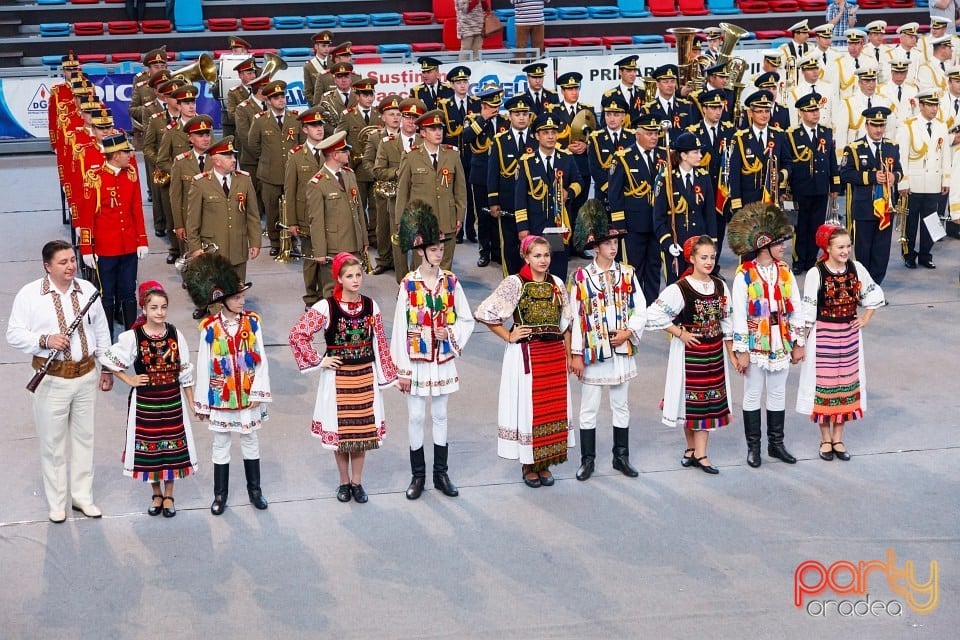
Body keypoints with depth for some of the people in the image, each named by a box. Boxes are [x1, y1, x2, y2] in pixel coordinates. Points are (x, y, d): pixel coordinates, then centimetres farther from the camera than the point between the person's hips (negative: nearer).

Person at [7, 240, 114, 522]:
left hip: (86, 374, 4)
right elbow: (14, 334, -7)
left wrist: (107, 368, 12)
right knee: (52, 442, 5)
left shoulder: (88, 289, 4)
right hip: (52, 378, -3)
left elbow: (101, 330, 11)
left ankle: (83, 497, 26)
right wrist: (45, 340, -22)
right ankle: (56, 503, 18)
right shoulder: (30, 294, -8)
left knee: (84, 437, 13)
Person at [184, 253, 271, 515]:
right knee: (221, 444, 11)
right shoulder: (209, 327, -11)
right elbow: (204, 365, -6)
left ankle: (254, 489, 29)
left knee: (250, 440, 15)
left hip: (248, 394, 1)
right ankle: (220, 494, 23)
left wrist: (259, 392, -8)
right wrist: (201, 401, -2)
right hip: (220, 396, -1)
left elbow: (260, 358, -4)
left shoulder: (253, 321, -7)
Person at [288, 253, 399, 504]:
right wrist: (318, 361, -10)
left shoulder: (371, 306, 0)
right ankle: (344, 482, 24)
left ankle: (357, 482, 25)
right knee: (339, 431, 7)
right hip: (337, 378, -3)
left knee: (363, 430, 9)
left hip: (365, 377, 3)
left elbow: (380, 344, 6)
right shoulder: (325, 308, -12)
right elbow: (296, 336, -11)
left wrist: (388, 374, 6)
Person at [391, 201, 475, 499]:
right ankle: (418, 476, 18)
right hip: (416, 361, -2)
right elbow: (400, 328, -8)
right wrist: (402, 369, -9)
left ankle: (441, 474, 23)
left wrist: (450, 333, -13)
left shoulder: (450, 282, -1)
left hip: (443, 360, 3)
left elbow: (467, 320, 7)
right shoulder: (409, 285, -9)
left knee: (440, 415, 13)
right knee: (416, 417, 6)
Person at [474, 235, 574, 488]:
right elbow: (485, 313, -10)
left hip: (555, 353, 5)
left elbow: (566, 322, 13)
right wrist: (509, 337, -8)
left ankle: (545, 463, 22)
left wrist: (568, 355, 10)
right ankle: (529, 465, 16)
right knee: (528, 407, 2)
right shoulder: (514, 283, -8)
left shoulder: (557, 284, 7)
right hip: (526, 354, -4)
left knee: (554, 407, 9)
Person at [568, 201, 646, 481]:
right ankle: (588, 460, 14)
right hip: (593, 350, -3)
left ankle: (621, 457, 23)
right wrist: (576, 354, -7)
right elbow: (575, 317, -6)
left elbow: (641, 310, 5)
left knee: (621, 405, 13)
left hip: (622, 350, 3)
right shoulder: (581, 276, -7)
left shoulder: (627, 273, 3)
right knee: (589, 408, 4)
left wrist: (628, 332, -11)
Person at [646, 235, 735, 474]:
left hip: (714, 352, 5)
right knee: (691, 399, 4)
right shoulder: (680, 289, -13)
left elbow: (727, 322, 12)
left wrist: (732, 355, 12)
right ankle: (693, 448, 20)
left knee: (710, 399, 3)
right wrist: (680, 333, -13)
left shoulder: (720, 287, 4)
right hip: (689, 352, -5)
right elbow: (653, 314, -16)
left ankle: (699, 453, 8)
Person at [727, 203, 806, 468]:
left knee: (778, 394, 13)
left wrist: (798, 344, 6)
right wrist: (741, 351, -12)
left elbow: (795, 309, 6)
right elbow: (739, 315, -12)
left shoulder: (785, 272, 2)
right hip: (755, 344, -4)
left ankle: (776, 443, 25)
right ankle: (753, 446, 17)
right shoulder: (745, 275, -12)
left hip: (781, 344, 4)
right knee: (752, 395, 7)